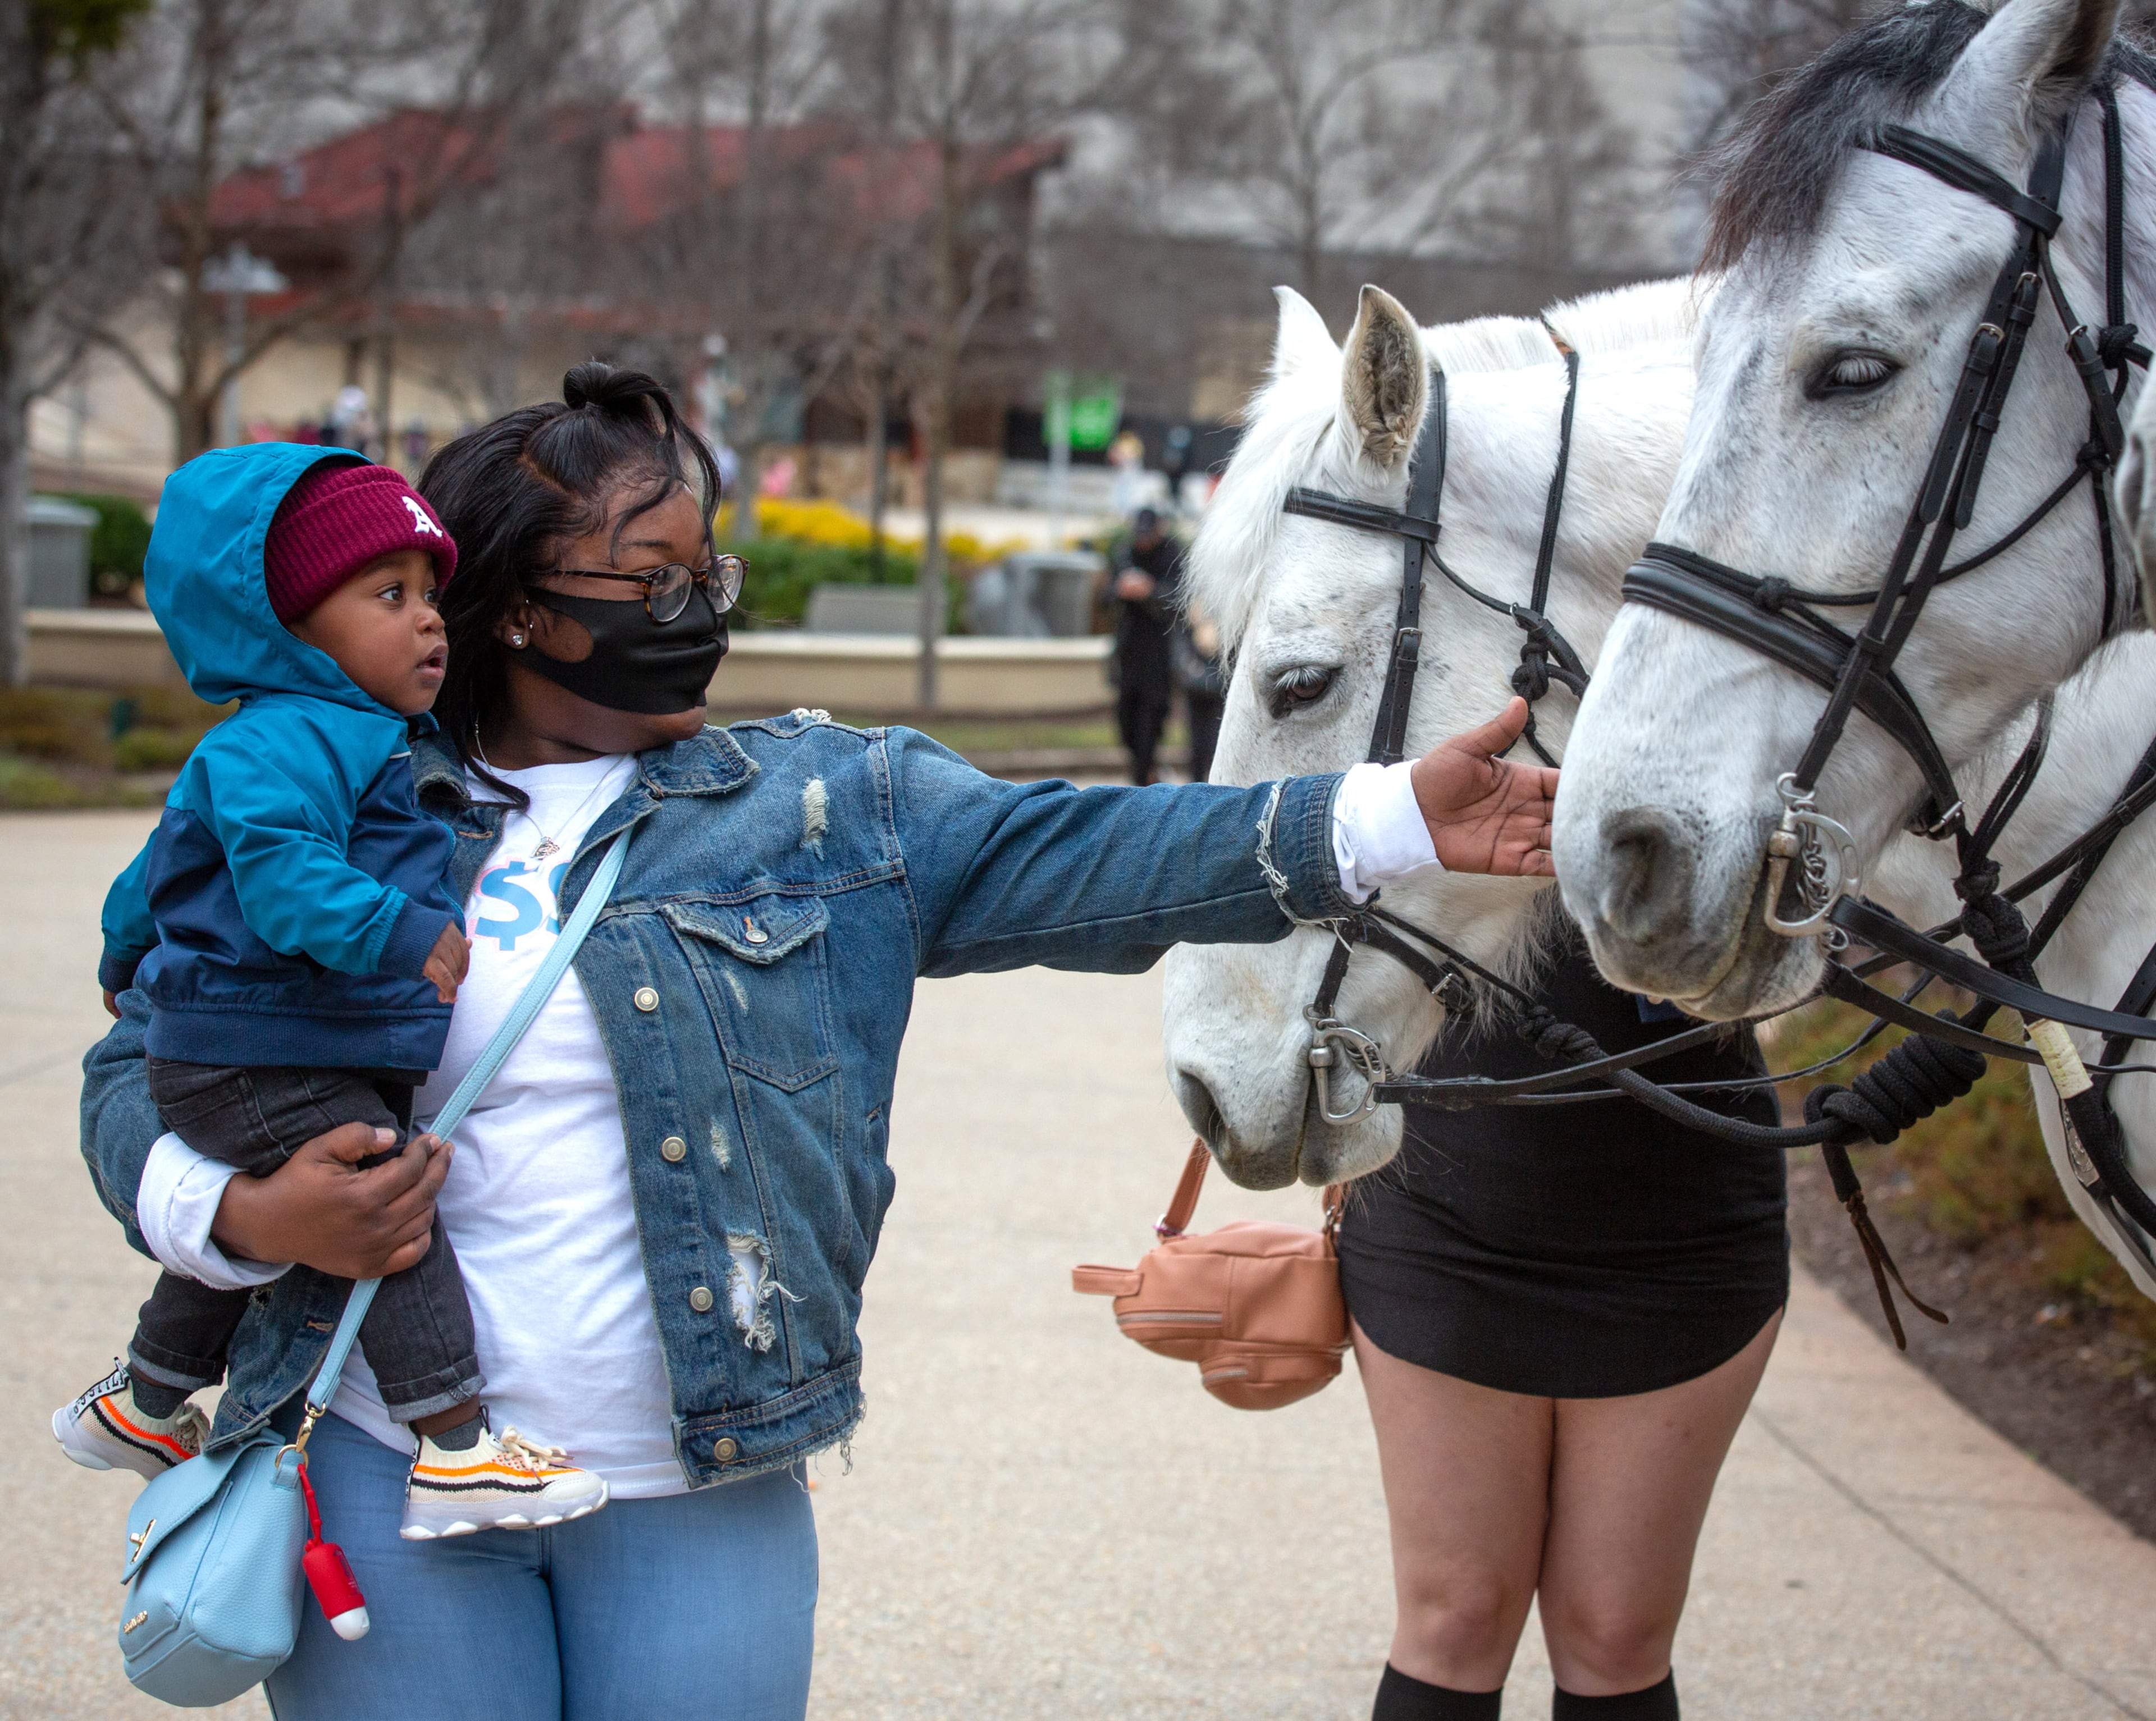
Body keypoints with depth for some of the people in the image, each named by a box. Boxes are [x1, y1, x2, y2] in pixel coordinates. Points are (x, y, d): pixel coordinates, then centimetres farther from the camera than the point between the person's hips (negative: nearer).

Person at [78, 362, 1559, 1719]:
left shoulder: (820, 801, 5)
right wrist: (242, 1217, -13)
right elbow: (142, 1069, 8)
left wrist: (1385, 822, -18)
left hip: (700, 1498, 1)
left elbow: (1067, 857, -6)